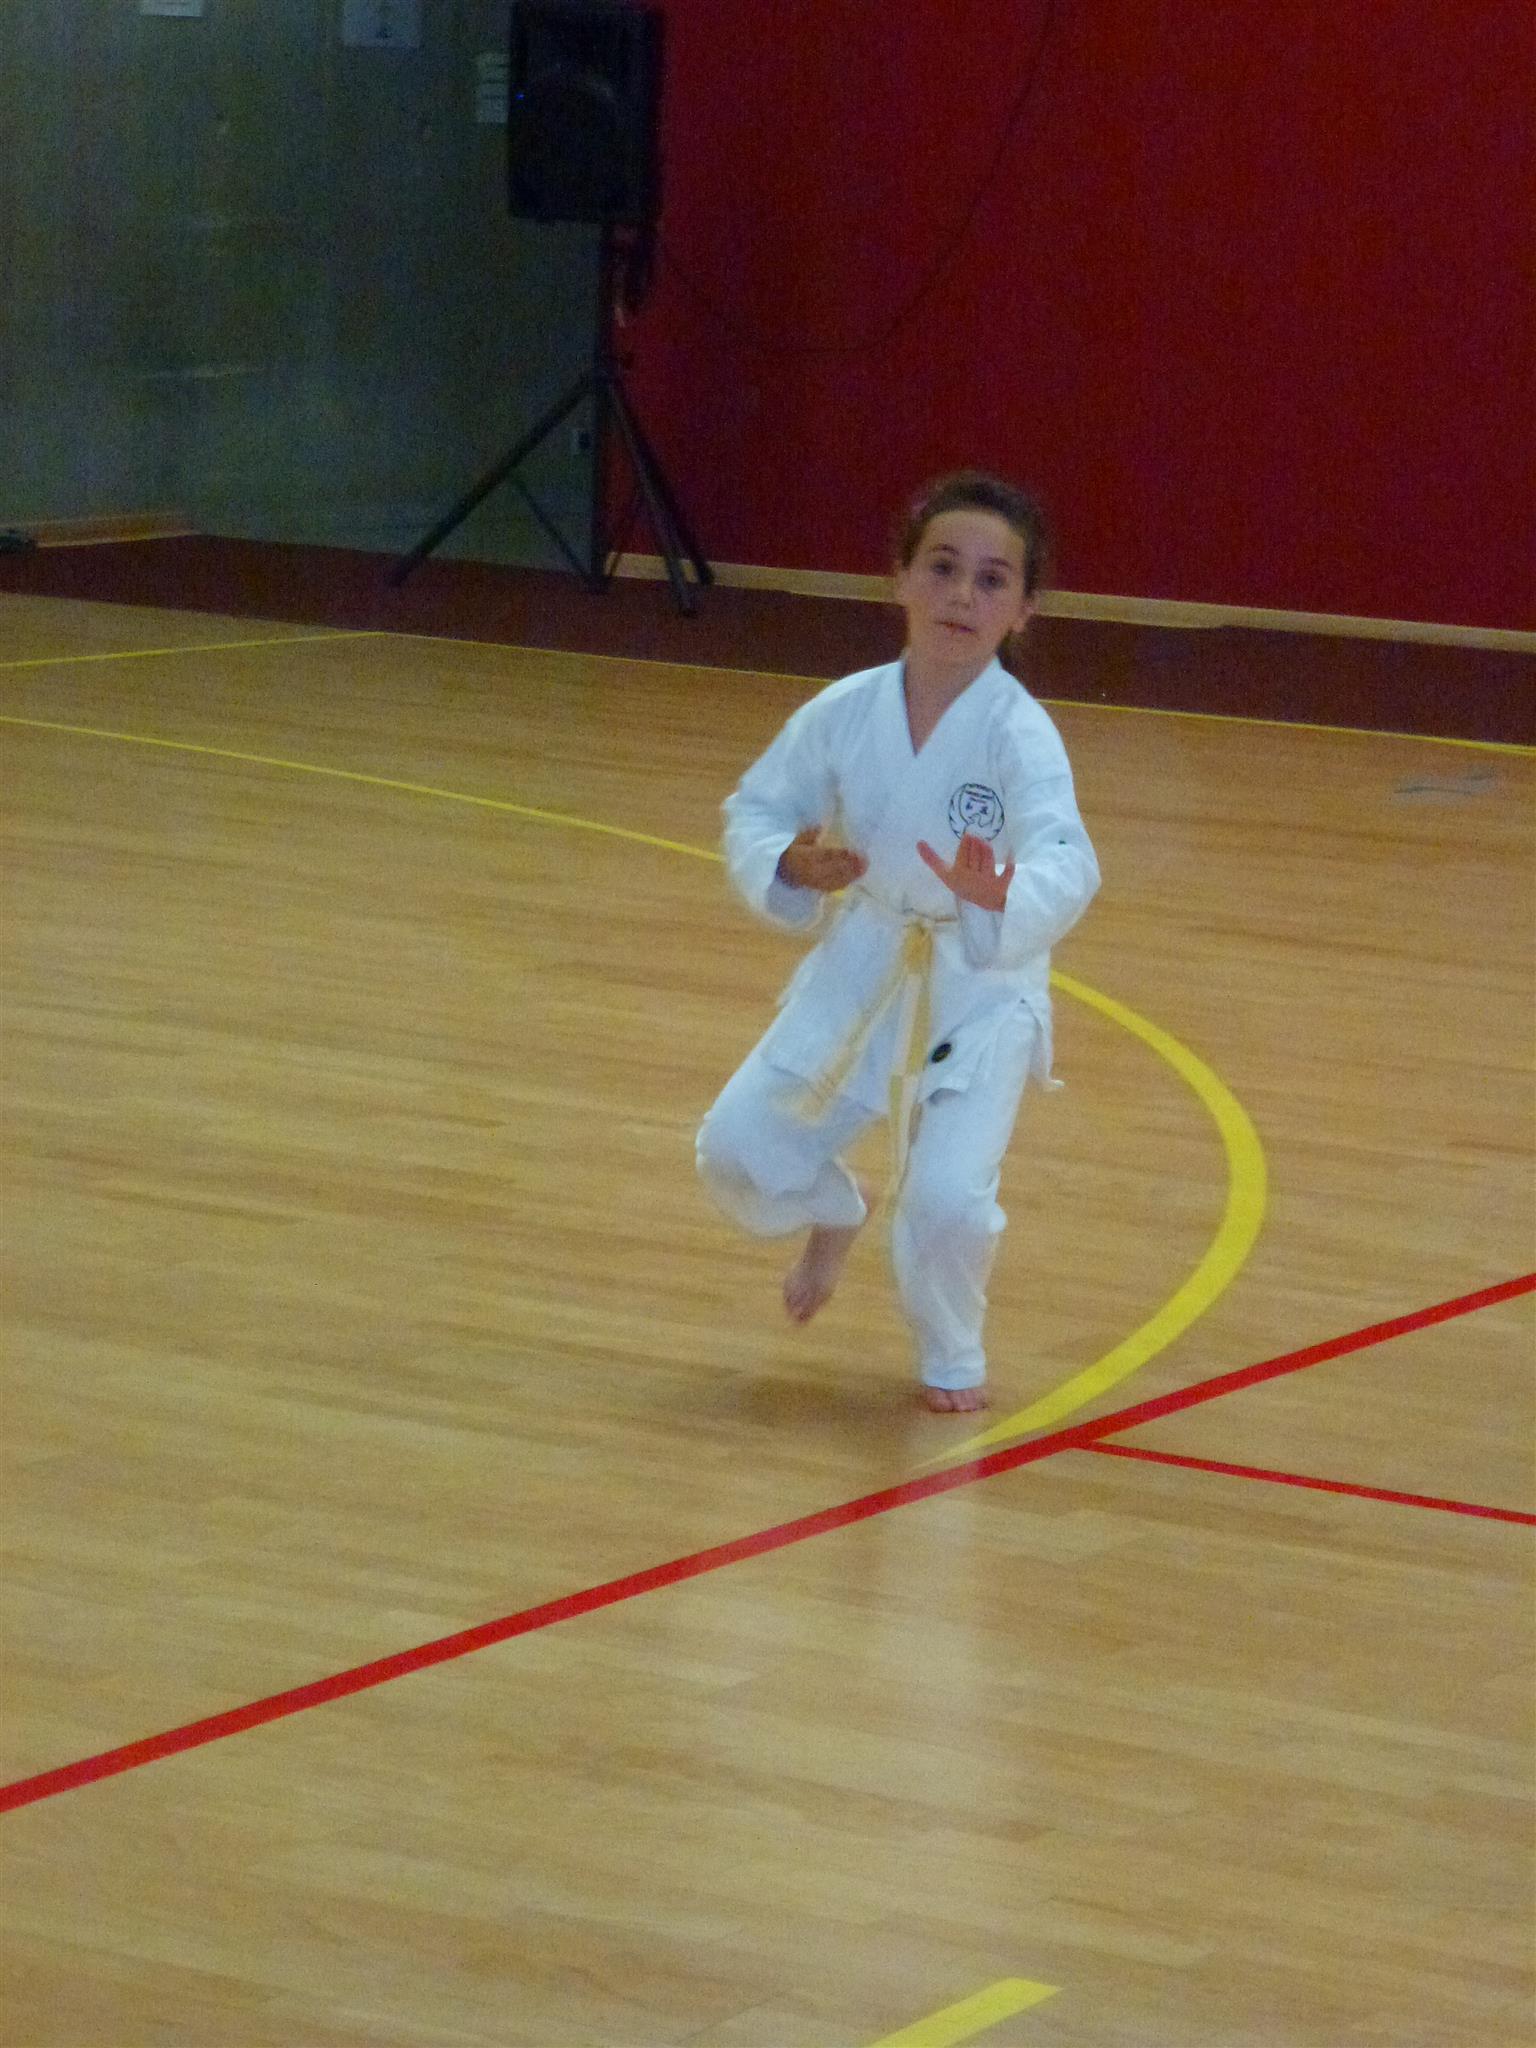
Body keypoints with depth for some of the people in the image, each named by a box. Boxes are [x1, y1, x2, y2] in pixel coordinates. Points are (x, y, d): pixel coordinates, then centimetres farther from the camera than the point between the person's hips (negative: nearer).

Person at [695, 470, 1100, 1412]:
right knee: (740, 1150, 4)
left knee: (948, 1197, -19)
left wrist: (1006, 895, -57)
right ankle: (831, 1214, 43)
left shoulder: (1019, 733, -21)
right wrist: (790, 867, -19)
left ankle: (952, 1354, 15)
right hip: (860, 971, 4)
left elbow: (1065, 861, -35)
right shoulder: (845, 713, -8)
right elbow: (755, 810, 3)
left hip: (980, 988, -4)